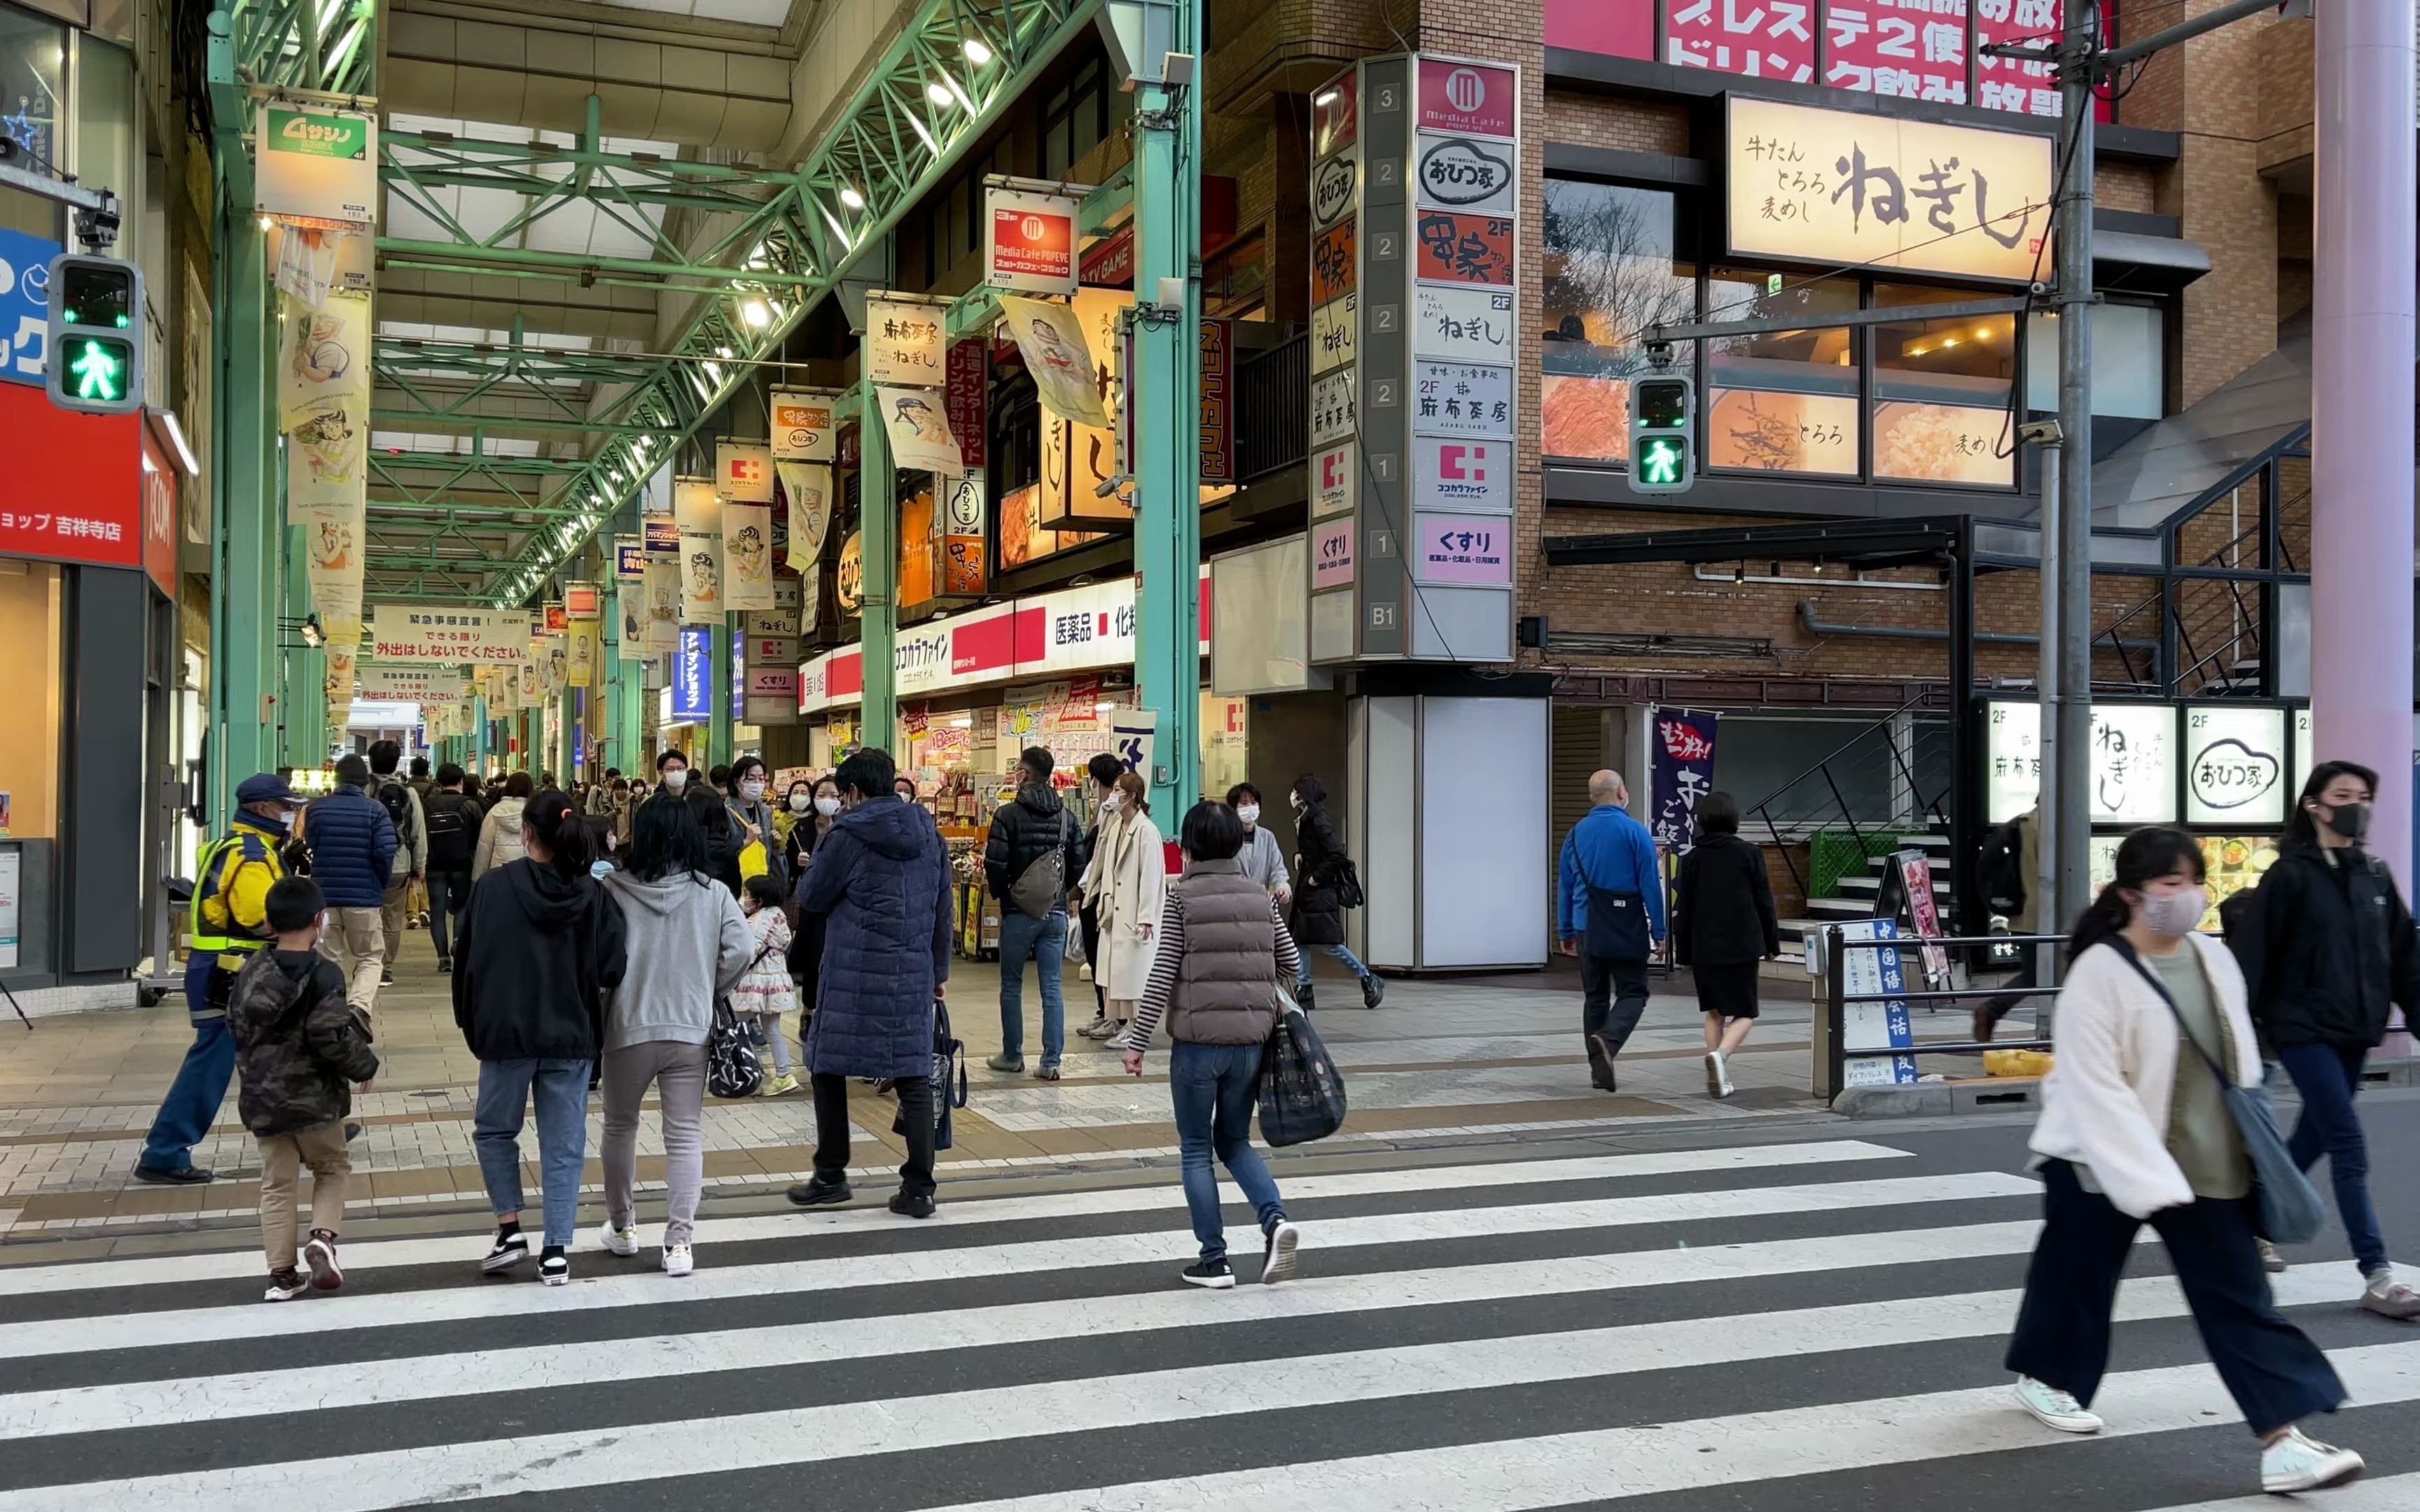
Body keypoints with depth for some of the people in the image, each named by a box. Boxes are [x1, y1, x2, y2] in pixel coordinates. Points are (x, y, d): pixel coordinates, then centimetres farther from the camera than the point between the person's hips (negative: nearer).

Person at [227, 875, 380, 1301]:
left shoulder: (251, 972, 3)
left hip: (262, 1099, 4)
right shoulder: (323, 974, -15)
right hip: (315, 1098, -4)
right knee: (333, 1168, 16)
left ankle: (282, 1274, 12)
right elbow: (332, 1038, -19)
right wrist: (366, 1063, -4)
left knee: (277, 1184, 12)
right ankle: (323, 1237, -5)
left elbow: (235, 1028, 12)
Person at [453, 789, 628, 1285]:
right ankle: (555, 1253, 9)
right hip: (572, 1037, 1)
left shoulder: (492, 887, -9)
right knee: (563, 1145, 8)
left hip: (506, 1033, -1)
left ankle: (510, 1231, 13)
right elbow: (613, 969, -7)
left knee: (493, 1130, 20)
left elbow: (467, 958, -3)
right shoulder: (593, 895, -5)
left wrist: (469, 1020, 10)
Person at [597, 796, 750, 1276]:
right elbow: (738, 951, -9)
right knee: (685, 1135, 6)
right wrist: (707, 992, 7)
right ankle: (680, 1242, 0)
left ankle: (621, 1227, 32)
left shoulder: (614, 890, -7)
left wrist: (599, 1006, 11)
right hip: (691, 1030, 0)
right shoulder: (712, 894, -4)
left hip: (628, 1027, 0)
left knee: (619, 1127, 19)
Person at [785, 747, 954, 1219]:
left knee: (828, 1069, 10)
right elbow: (942, 909, 15)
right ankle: (918, 1188, 3)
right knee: (914, 1077, 5)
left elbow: (811, 898, 3)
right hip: (914, 974, 5)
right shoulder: (927, 834, 10)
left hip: (854, 974, -5)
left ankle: (831, 1176, 14)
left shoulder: (848, 835, -7)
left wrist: (828, 843, 12)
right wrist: (938, 970, 22)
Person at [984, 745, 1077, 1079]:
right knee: (1052, 988, 5)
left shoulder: (1009, 814, -11)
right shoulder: (1067, 817, 4)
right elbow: (1077, 867, 4)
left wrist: (1000, 892, 6)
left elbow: (995, 865, -13)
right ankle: (1051, 1061, 3)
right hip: (1056, 913, 4)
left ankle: (1012, 1055, 18)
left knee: (1011, 986, 11)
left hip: (1019, 913, -3)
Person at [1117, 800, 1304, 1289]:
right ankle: (1275, 1218, -4)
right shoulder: (1261, 897, 6)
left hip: (1197, 1040, -4)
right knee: (1234, 1141, 19)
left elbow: (1163, 975, -10)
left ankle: (1214, 1260, 9)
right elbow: (1290, 964, 9)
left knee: (1195, 1151, 10)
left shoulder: (1182, 897, -6)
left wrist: (1137, 1040, -5)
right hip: (1250, 1040, 4)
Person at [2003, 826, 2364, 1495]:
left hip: (2205, 1166, 5)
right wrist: (2151, 1184, -28)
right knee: (2076, 1274, 14)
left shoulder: (2214, 958, -1)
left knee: (2239, 1297, 0)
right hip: (2101, 1164, -5)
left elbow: (2238, 1060, 12)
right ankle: (2043, 1375, 40)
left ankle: (2282, 1441, 0)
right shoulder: (2099, 974, -21)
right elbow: (2095, 1091, -24)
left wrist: (2256, 1149, 13)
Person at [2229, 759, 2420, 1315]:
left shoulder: (2375, 874, 8)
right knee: (2350, 1146, -9)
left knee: (2313, 1138, 16)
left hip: (2355, 1032, 6)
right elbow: (2251, 953, -12)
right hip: (2303, 1029, -6)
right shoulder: (2290, 875, -10)